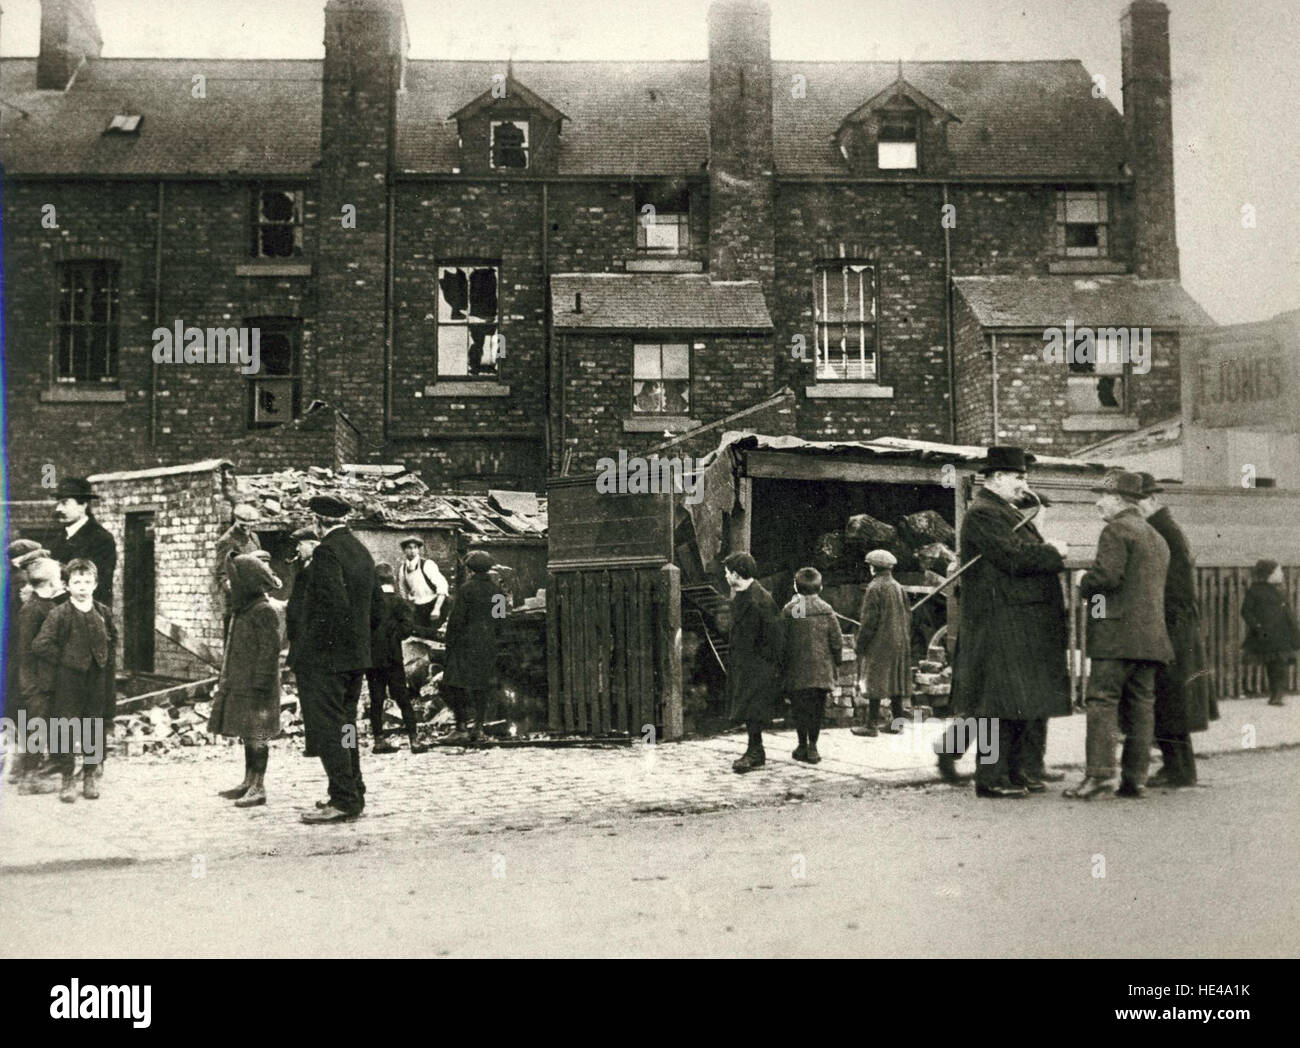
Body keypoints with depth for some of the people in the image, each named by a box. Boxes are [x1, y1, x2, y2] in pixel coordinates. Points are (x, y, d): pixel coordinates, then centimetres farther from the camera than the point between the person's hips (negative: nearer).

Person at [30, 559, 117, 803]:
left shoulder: (103, 613, 3)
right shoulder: (59, 614, -9)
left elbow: (113, 639, 19)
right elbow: (40, 645, -12)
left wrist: (107, 659, 6)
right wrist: (62, 660, -10)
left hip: (98, 678, 3)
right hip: (68, 680, -3)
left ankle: (89, 776, 22)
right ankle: (67, 780, 10)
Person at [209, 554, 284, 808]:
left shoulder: (264, 611, -14)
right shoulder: (241, 609, 15)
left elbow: (269, 650, -18)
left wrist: (259, 685, -21)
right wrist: (226, 680, 21)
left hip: (255, 685, -9)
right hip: (238, 684, 9)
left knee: (256, 735, -5)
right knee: (247, 734, 14)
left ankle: (259, 787, -1)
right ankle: (248, 782, 22)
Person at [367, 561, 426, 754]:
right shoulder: (399, 602, -7)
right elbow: (406, 627, -14)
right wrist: (392, 636, 0)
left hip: (370, 658, 2)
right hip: (392, 658, -2)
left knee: (376, 700, 9)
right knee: (403, 699, 2)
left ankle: (379, 739, 10)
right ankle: (414, 739, -2)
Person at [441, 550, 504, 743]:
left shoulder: (466, 589, -9)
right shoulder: (495, 591, 8)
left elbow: (456, 618, -11)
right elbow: (499, 620, 13)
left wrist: (449, 642, -4)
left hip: (466, 642, -5)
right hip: (488, 645, 5)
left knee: (455, 682, 2)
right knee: (482, 686, 9)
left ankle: (461, 723, -5)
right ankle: (479, 725, 4)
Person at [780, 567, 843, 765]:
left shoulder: (788, 610, -6)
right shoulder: (826, 610, -3)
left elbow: (782, 642, -5)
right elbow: (837, 641, -2)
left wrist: (782, 667, 6)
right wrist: (835, 665, 11)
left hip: (797, 671, -1)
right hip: (822, 671, 1)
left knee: (800, 709, 8)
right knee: (817, 708, 9)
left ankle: (803, 745, 10)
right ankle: (812, 745, 8)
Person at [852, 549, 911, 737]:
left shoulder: (874, 588, -13)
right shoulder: (898, 587, 9)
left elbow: (869, 620, -15)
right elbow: (907, 616, 13)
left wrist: (860, 644, -9)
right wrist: (905, 640, 21)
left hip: (879, 644, -7)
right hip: (900, 643, 7)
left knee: (874, 683, -4)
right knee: (895, 681, 12)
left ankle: (871, 724, -3)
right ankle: (896, 721, 17)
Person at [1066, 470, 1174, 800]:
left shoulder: (1116, 529, -7)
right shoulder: (1157, 538, 21)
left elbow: (1107, 576, -19)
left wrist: (1083, 585, 1)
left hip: (1117, 631, -8)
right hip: (1151, 633, 8)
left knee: (1103, 700, -8)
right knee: (1141, 704, 7)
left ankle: (1099, 772, -13)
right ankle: (1135, 777, 8)